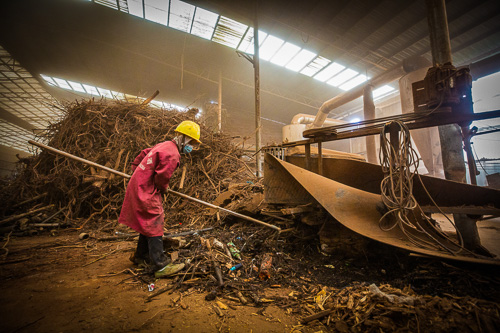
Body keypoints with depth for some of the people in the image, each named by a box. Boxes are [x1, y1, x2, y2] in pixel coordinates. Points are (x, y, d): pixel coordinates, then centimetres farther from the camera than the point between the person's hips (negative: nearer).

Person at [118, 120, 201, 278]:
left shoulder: (164, 145, 12)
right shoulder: (172, 154, -21)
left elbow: (143, 154, 23)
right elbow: (161, 177, -21)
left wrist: (136, 170, 25)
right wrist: (163, 188, 0)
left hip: (139, 187, 10)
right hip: (145, 191, -10)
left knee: (148, 224, 20)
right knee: (154, 226, -6)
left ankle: (140, 256, 37)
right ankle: (160, 266, 1)